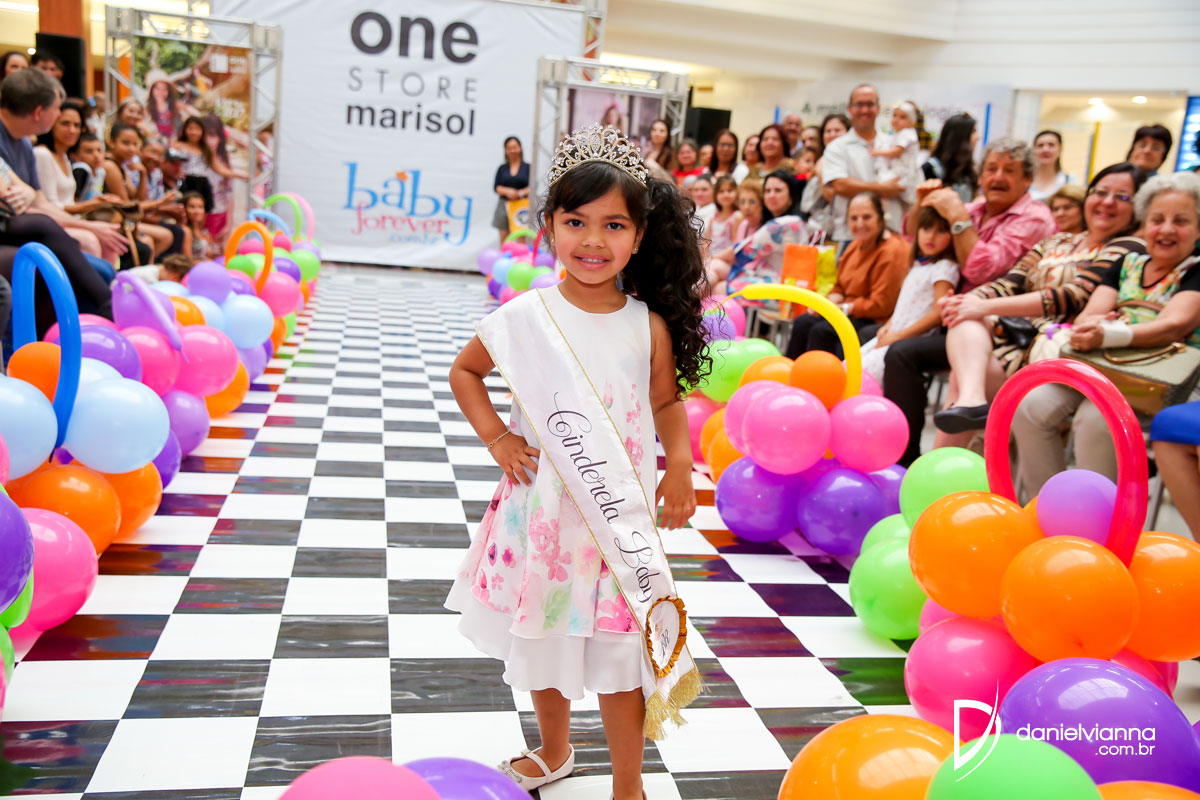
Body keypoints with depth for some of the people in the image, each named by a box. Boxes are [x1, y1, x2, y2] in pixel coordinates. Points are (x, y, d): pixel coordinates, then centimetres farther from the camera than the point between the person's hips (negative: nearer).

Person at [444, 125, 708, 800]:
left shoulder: (649, 326, -6)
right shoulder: (525, 317, -8)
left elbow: (668, 400, 8)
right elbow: (465, 371, 6)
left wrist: (679, 465, -6)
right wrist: (495, 435, -7)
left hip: (622, 512, -1)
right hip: (542, 507, 1)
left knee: (620, 648, 6)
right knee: (543, 637, 19)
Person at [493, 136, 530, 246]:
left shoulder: (527, 167, 7)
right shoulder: (502, 168, 12)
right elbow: (496, 187, 4)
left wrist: (521, 193, -18)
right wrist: (508, 191, -15)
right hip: (504, 205, 2)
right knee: (504, 238, 1)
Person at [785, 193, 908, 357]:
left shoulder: (891, 252, -19)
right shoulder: (856, 246, 11)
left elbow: (881, 305, -20)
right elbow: (840, 287, 20)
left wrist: (843, 308, -15)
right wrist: (830, 302, -3)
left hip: (876, 321, -9)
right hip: (850, 312, 9)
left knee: (822, 331, -25)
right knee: (802, 323, -7)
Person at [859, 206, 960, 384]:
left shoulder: (945, 267, -10)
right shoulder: (918, 265, 17)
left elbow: (938, 314, -18)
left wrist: (898, 336, -18)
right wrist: (889, 326, 6)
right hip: (893, 336, 9)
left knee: (863, 373, -23)